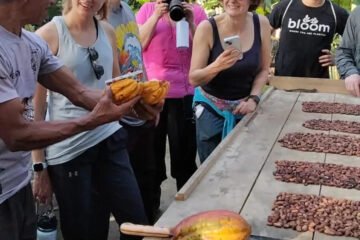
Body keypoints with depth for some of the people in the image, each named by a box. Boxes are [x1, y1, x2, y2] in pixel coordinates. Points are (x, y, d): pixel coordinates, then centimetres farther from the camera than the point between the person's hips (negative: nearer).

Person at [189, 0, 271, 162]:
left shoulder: (261, 24, -9)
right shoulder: (207, 28, -18)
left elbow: (264, 70, 3)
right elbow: (194, 79, -15)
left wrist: (253, 99, -12)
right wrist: (217, 66, -33)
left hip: (244, 107, 2)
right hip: (211, 108, -2)